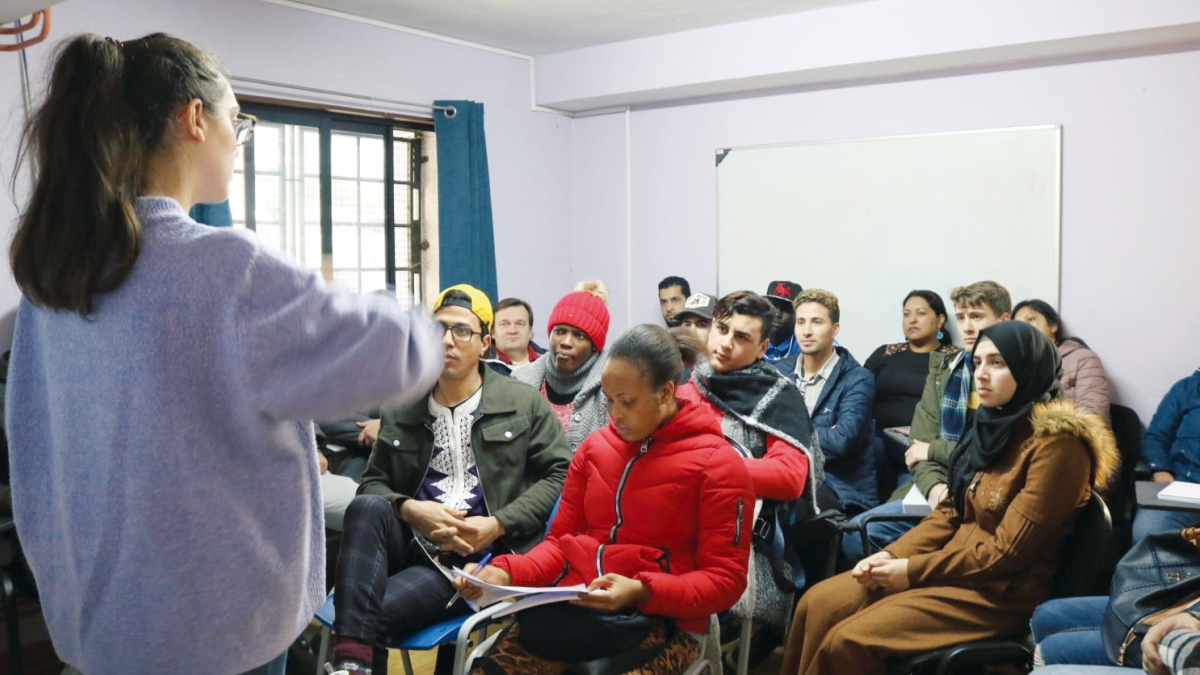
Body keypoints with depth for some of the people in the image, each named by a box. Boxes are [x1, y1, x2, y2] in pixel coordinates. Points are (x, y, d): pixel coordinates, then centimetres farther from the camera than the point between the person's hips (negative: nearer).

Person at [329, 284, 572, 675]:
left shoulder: (524, 404, 5)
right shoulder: (401, 411, 14)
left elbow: (560, 474, 0)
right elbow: (373, 482, 14)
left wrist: (498, 524, -11)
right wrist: (409, 509, -10)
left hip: (475, 557, -4)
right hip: (413, 541, 4)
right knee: (367, 507, -31)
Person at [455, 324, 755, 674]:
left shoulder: (717, 464, -4)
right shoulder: (595, 446, 11)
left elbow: (724, 580, -6)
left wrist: (641, 592, -20)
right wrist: (507, 572, -4)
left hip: (660, 619, -4)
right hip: (573, 604, 4)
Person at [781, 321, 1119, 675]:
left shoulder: (1056, 442, -18)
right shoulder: (994, 422, 7)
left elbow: (1007, 551, -19)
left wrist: (913, 571, -16)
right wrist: (893, 555, -4)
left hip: (1002, 593, -8)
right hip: (955, 568, 8)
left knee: (847, 640, -20)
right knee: (819, 603, -6)